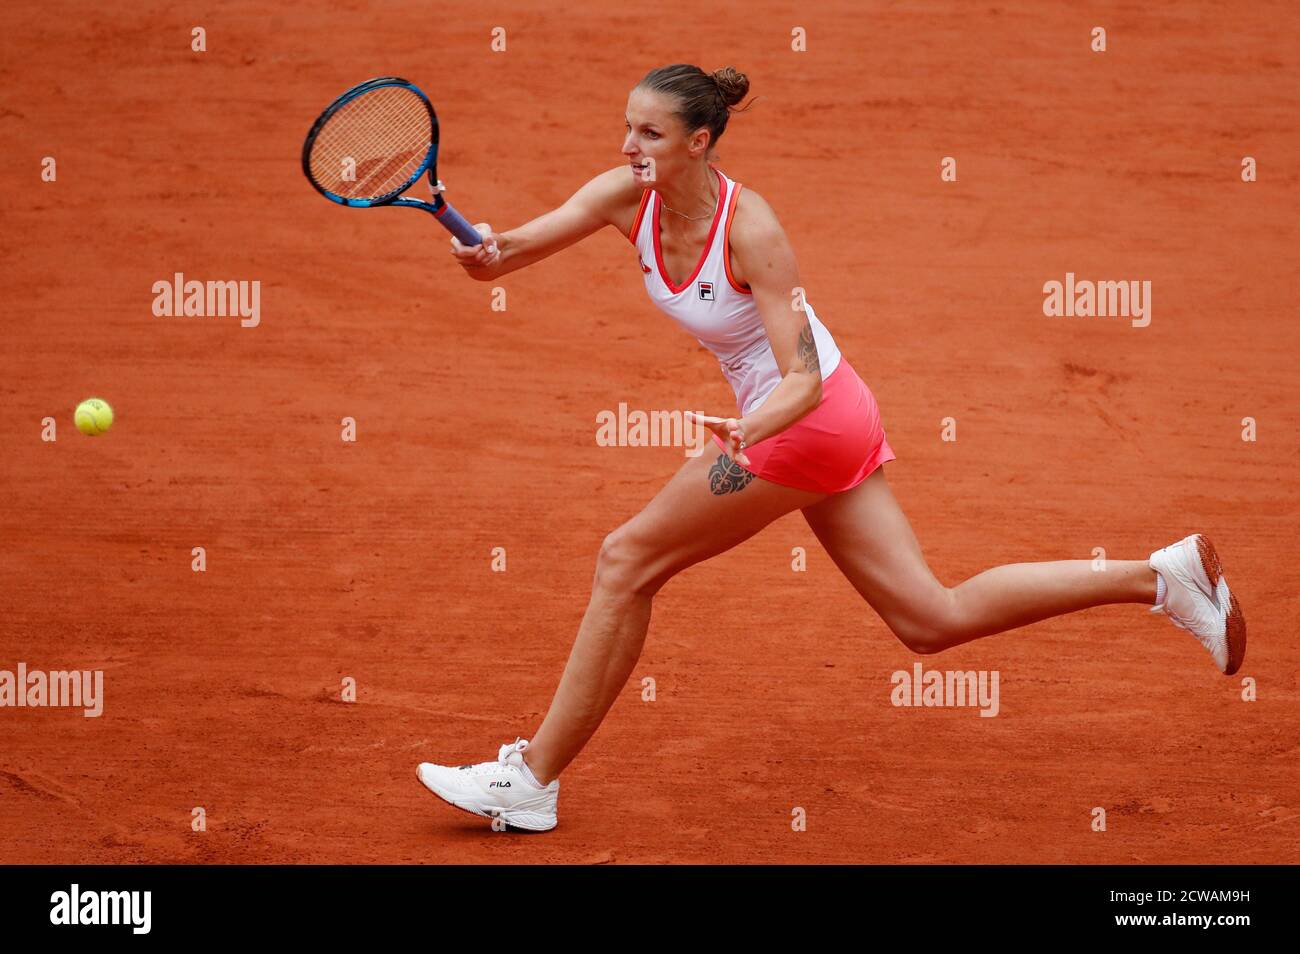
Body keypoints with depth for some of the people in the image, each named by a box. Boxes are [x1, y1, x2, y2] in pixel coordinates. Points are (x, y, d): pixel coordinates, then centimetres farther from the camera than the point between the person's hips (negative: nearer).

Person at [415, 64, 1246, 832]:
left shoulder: (751, 229, -23)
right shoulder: (626, 197, -4)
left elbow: (805, 380, -25)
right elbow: (506, 254, -13)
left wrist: (752, 428, -45)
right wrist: (486, 251, -37)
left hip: (812, 419, -8)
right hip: (807, 426, 8)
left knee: (628, 561, -6)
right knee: (935, 620, 8)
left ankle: (534, 779, 2)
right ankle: (1158, 576, 11)